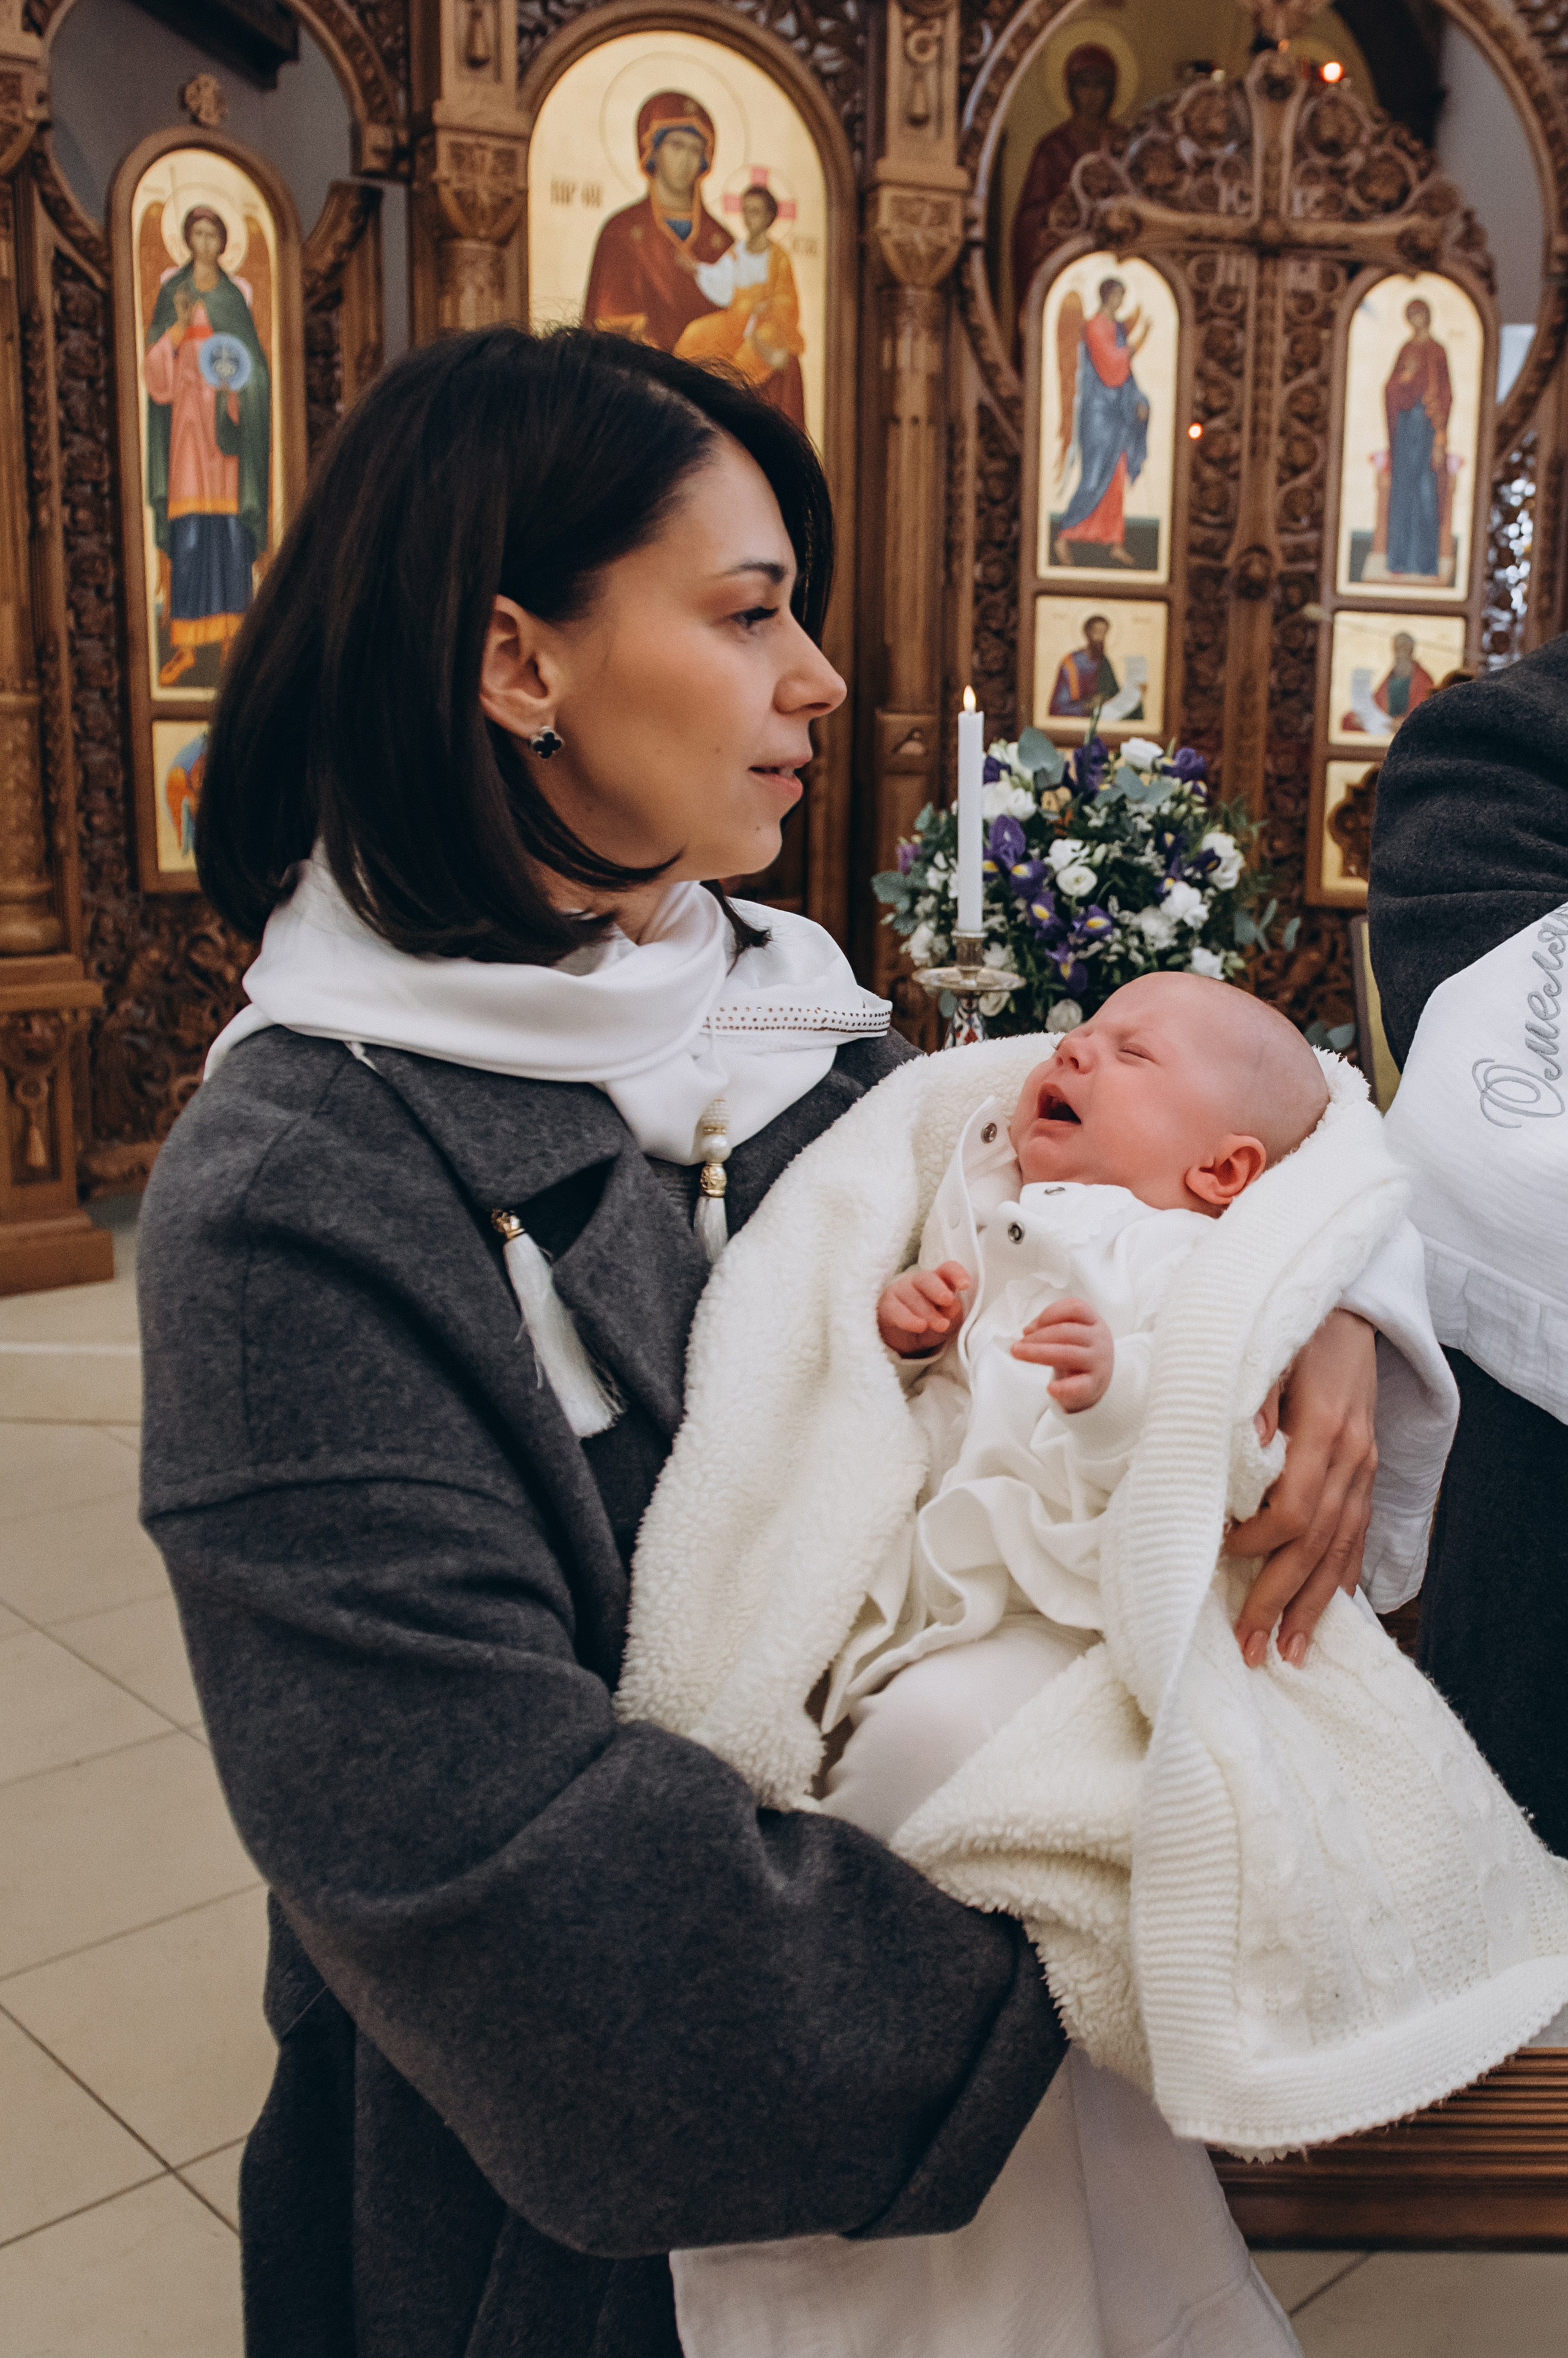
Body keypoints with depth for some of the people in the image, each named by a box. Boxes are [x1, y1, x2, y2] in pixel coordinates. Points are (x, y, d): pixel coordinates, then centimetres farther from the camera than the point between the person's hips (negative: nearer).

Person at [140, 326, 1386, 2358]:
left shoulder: (790, 1025, -3)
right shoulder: (295, 1195, -25)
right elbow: (485, 1850, -28)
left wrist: (1315, 1307, -16)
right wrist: (1051, 1984, -23)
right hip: (582, 2193, -6)